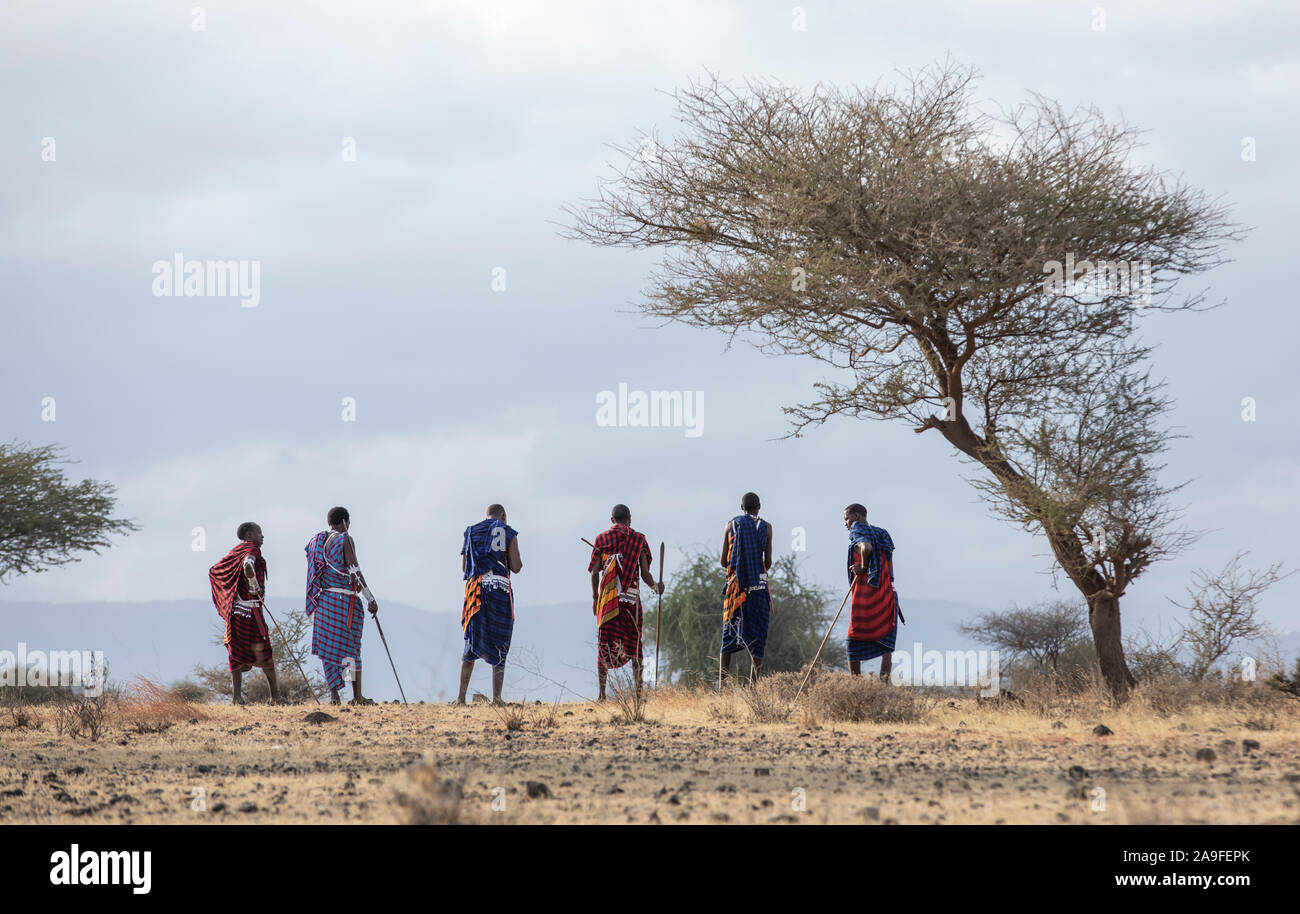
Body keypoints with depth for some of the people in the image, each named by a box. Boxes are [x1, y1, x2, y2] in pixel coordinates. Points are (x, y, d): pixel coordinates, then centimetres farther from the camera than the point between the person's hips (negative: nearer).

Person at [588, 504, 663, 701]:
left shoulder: (602, 539, 3)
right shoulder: (638, 539, 3)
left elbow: (594, 572, 0)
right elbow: (645, 574, 0)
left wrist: (595, 597, 12)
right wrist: (655, 587, 19)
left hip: (608, 596, 0)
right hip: (631, 598, 0)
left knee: (604, 647, 4)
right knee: (635, 646, 6)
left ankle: (602, 693, -2)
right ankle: (638, 694, 1)